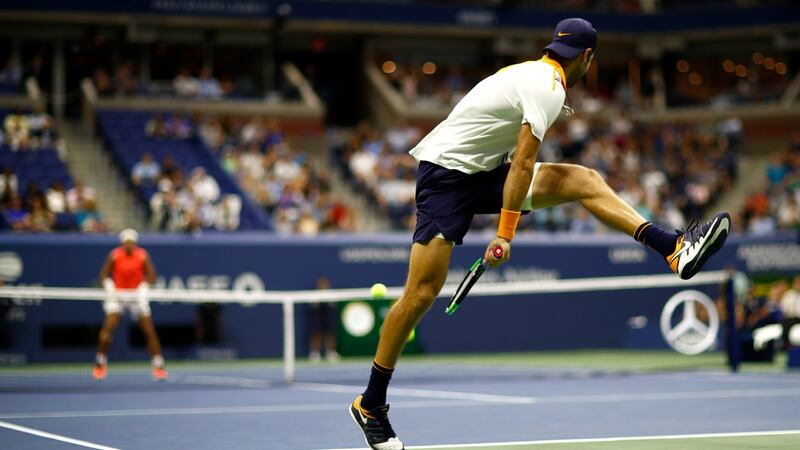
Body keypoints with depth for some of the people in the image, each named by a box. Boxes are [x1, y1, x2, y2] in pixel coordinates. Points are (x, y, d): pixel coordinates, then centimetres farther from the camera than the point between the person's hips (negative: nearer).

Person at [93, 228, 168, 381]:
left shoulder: (143, 256, -10)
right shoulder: (114, 256, -12)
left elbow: (150, 275, 0)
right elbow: (104, 274, -1)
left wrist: (143, 289, -13)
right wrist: (110, 288, -16)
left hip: (137, 294, 1)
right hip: (118, 294, 0)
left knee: (149, 330, -6)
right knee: (107, 328, -13)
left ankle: (158, 366, 2)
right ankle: (100, 364, 2)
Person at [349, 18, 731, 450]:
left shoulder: (531, 72, 13)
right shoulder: (549, 88, -16)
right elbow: (523, 164, -20)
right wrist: (505, 235, -18)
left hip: (482, 171, 9)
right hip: (445, 172, -9)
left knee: (584, 180, -3)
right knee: (422, 293, -10)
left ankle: (675, 249, -10)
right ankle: (370, 403, 1)